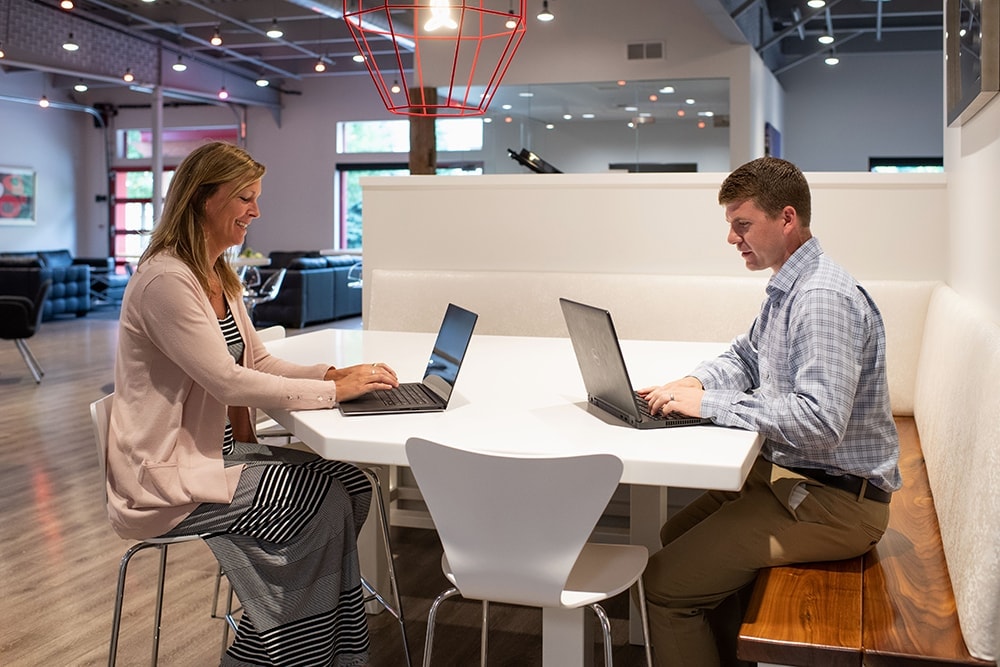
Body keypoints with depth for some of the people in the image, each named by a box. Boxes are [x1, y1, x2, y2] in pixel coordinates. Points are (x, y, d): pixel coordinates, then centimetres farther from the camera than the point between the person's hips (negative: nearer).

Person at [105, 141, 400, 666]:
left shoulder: (218, 277, 12)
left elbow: (258, 361, 13)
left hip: (218, 450, 9)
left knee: (352, 485, -7)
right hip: (167, 476, -9)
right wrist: (335, 390, -19)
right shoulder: (166, 280, -20)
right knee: (321, 503, -16)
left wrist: (335, 373, -4)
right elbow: (230, 383, -24)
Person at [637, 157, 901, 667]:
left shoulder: (824, 298, -24)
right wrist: (696, 382, 2)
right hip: (788, 473, 11)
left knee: (664, 584, -14)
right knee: (679, 534, 22)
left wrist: (708, 405, -26)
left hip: (837, 500, -11)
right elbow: (746, 356, 23)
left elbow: (820, 420, -32)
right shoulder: (787, 286, 10)